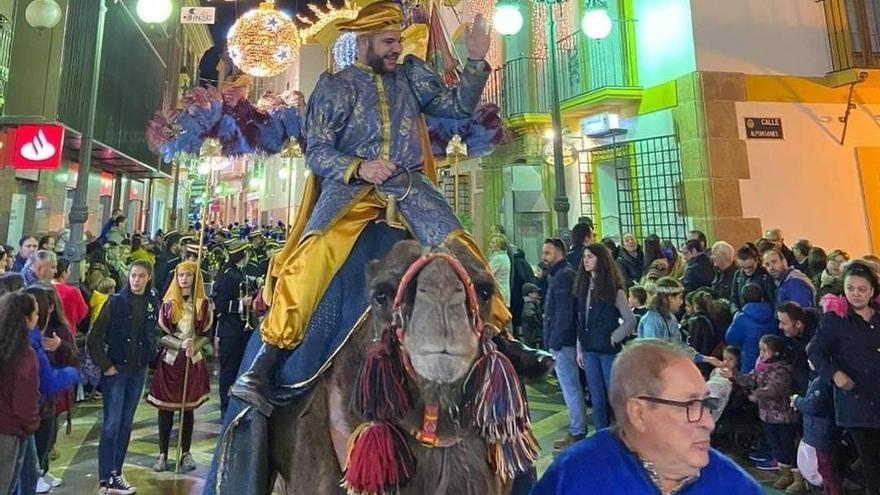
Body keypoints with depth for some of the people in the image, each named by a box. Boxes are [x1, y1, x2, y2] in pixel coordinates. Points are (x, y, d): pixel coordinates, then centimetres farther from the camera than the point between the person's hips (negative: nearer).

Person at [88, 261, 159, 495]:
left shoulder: (152, 303, 3)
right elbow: (94, 338, -8)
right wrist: (105, 365, -10)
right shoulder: (116, 301, -9)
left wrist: (151, 357, 4)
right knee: (112, 424, -2)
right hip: (115, 369, -4)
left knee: (126, 424, 12)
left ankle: (116, 473, 24)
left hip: (138, 370, 4)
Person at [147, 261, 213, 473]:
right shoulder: (168, 303, -1)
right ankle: (163, 454, 17)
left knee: (188, 407, 8)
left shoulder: (204, 304, 1)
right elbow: (161, 335, -3)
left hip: (194, 361, 1)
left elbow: (206, 334, 2)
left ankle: (186, 453, 20)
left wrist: (194, 347, -16)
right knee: (165, 408, 4)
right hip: (170, 360, 0)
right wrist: (181, 345, -19)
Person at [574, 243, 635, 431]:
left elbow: (630, 320, -8)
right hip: (589, 350, 5)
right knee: (597, 397, 11)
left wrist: (614, 338, -9)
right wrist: (580, 349, 10)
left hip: (609, 350, -5)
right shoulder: (584, 287, 8)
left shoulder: (614, 290, -8)